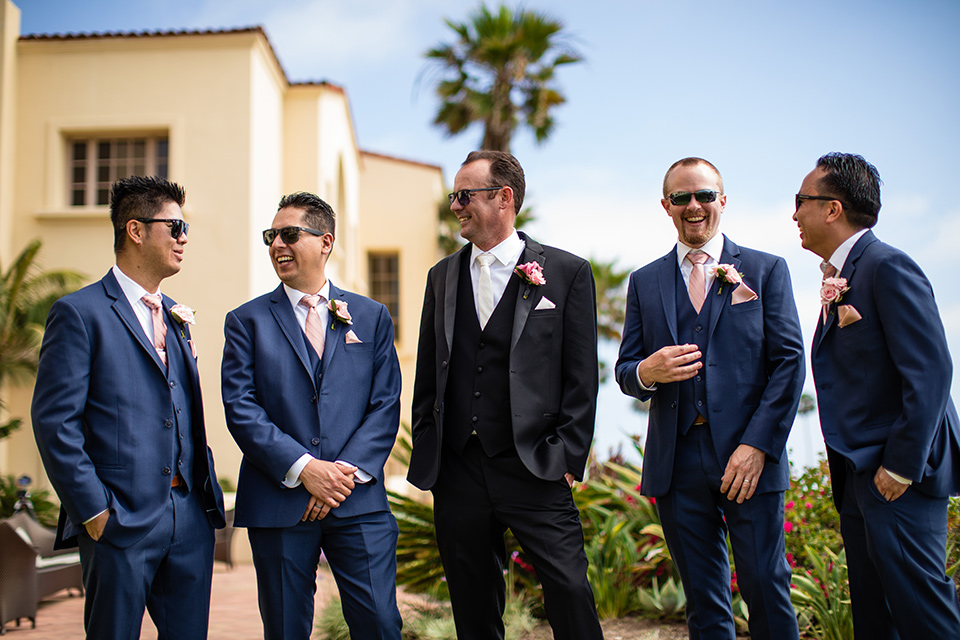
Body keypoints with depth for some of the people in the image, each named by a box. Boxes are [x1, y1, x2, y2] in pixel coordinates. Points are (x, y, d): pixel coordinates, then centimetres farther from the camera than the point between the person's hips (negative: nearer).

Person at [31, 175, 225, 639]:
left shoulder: (175, 317, 17)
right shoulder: (79, 313, -5)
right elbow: (54, 422, -10)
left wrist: (208, 489, 9)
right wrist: (92, 510, -13)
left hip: (191, 516, 6)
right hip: (121, 520, -6)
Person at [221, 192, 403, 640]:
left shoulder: (372, 317, 11)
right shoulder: (247, 321, 6)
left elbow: (385, 405, 4)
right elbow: (240, 409, -4)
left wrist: (349, 470, -10)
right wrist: (303, 469, -14)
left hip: (359, 502, 1)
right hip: (279, 501, 0)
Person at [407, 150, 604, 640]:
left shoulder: (567, 272, 0)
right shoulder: (443, 276, 13)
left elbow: (582, 377, -1)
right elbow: (428, 374, 16)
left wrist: (568, 458, -7)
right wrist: (425, 452, 10)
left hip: (534, 471, -4)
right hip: (457, 472, 4)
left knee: (569, 592, -6)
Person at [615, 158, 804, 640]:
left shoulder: (766, 270, 6)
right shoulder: (644, 282, 14)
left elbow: (789, 362, -1)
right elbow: (625, 369, 12)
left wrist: (757, 444, -13)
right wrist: (646, 372, -14)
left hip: (748, 455, -2)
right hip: (676, 461, 2)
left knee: (766, 590, -1)